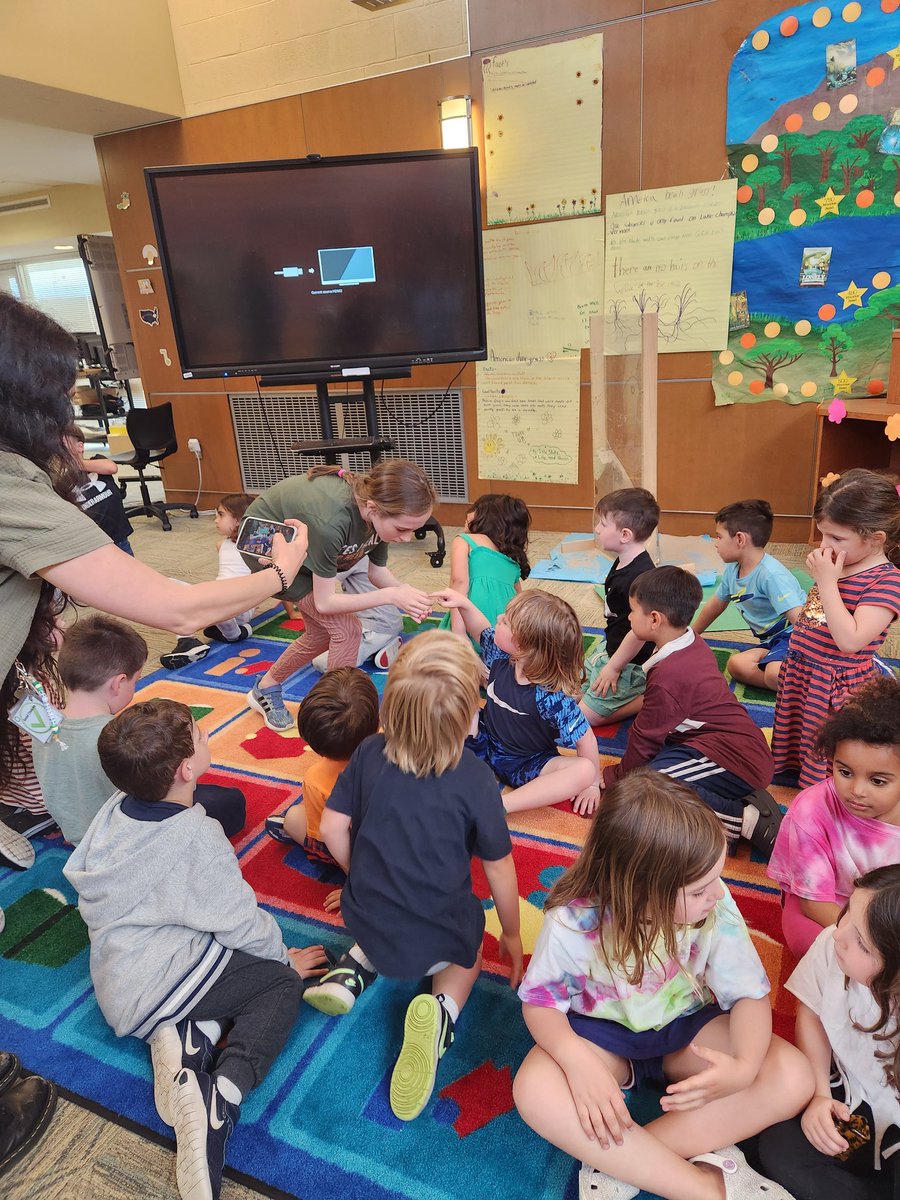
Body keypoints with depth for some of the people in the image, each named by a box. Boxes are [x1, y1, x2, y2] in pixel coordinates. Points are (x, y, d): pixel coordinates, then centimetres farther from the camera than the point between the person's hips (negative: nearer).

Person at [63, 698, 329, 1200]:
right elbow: (241, 920, -16)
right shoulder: (197, 837, -23)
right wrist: (283, 955, 4)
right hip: (160, 981, -8)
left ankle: (181, 1037, -6)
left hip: (115, 983, 8)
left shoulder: (115, 810, -2)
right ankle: (221, 1097, -19)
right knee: (281, 983, 4)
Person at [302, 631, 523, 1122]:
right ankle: (442, 1011, -1)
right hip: (438, 938, -4)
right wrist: (512, 936, 8)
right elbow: (498, 867, -10)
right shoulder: (475, 780, -21)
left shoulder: (370, 753, -13)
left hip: (366, 919, 4)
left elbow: (332, 828, -5)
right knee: (467, 952, 31)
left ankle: (356, 967, 10)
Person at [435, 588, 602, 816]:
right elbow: (481, 631, 7)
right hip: (484, 743, 5)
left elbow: (585, 740, -23)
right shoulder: (502, 655, -14)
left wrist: (591, 782, -14)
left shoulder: (552, 698, -31)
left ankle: (499, 805, -39)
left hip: (526, 765, -5)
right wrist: (464, 603, -7)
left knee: (584, 771, -32)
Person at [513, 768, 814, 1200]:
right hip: (602, 1033, -2)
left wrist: (744, 1066, -35)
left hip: (688, 1028, 3)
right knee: (535, 1091, -31)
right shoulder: (572, 921, -28)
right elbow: (540, 1002, -14)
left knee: (793, 1077, -22)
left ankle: (621, 1162, -21)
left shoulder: (715, 906, -24)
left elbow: (750, 994, -14)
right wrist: (577, 1059, -35)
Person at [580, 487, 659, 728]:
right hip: (609, 648, 10)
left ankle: (650, 700, 1)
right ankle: (637, 689, 16)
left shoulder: (641, 577, -30)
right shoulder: (622, 563, 2)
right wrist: (607, 654, 18)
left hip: (629, 662, -10)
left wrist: (613, 667, -19)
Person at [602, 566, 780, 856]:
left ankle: (743, 819, -19)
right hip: (744, 745, 10)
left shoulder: (668, 675, -20)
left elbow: (646, 737, -9)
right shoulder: (693, 644, 7)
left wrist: (616, 776, 5)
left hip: (734, 758, -10)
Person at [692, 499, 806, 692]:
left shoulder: (771, 575, -21)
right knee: (736, 664, -22)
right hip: (771, 641, 8)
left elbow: (799, 618, -27)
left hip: (793, 636, -8)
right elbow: (714, 606, 21)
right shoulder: (732, 570, 5)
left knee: (775, 674, -37)